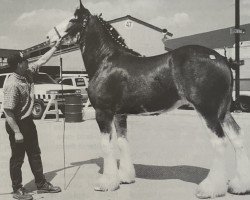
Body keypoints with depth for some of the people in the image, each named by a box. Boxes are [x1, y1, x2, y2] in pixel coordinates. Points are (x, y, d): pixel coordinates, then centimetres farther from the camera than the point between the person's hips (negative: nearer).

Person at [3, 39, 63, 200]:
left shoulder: (27, 73, -3)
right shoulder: (12, 85, -26)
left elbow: (42, 60, 11)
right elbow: (8, 111, -26)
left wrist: (56, 46, 12)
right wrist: (16, 132, -25)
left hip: (28, 121, 9)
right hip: (17, 124, -9)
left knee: (35, 154, 17)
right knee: (18, 158, 6)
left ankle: (41, 184, 31)